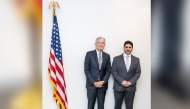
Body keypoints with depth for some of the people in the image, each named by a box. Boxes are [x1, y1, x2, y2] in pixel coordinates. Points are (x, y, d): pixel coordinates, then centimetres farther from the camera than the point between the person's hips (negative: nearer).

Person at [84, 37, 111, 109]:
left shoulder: (107, 56, 7)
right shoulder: (89, 54, -2)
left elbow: (108, 71, 6)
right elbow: (86, 70, -5)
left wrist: (103, 82, -8)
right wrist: (94, 82, -12)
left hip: (102, 85, 3)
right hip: (91, 84, -2)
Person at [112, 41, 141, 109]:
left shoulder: (136, 60, 8)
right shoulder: (116, 58, 2)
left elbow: (138, 73, 3)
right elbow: (114, 72, -3)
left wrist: (130, 82, -10)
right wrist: (122, 81, -14)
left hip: (131, 87, 1)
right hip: (119, 86, -1)